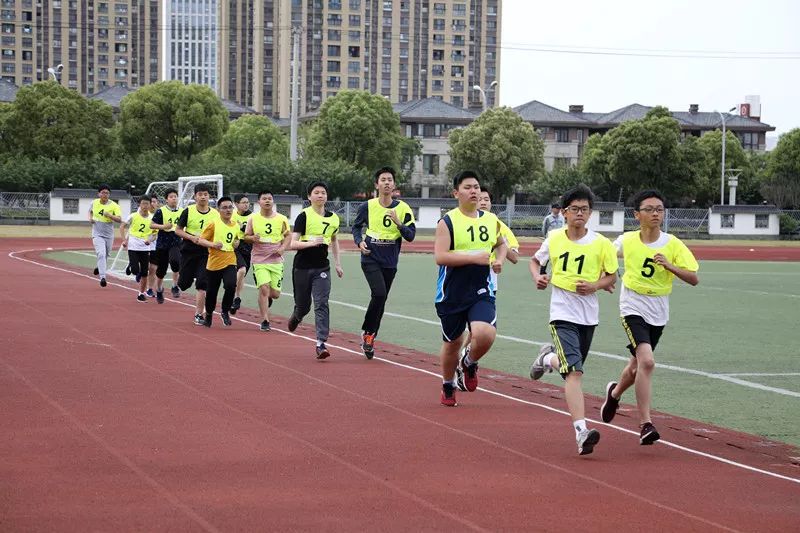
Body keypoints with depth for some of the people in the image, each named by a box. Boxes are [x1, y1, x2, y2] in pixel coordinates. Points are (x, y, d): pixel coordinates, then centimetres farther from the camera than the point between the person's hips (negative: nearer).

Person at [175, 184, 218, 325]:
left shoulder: (215, 214, -1)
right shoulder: (188, 211, -5)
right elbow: (178, 230, 0)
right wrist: (191, 237, -14)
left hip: (206, 253, 0)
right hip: (189, 251, 0)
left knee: (202, 284, -9)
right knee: (185, 283, 5)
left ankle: (199, 315, -3)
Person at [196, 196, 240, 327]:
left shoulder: (236, 225, 7)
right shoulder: (214, 224, -8)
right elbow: (200, 240, -8)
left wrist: (237, 243, 4)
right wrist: (213, 244, -24)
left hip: (230, 262, 2)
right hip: (214, 263, -2)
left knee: (230, 286, -21)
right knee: (211, 292, 9)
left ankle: (225, 312, 2)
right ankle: (208, 315, 35)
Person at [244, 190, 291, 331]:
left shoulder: (281, 219, 1)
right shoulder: (253, 218, -1)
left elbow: (288, 236, 9)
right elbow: (246, 236, 6)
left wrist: (283, 248, -8)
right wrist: (253, 238, -17)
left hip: (276, 261, 2)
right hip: (259, 260, -2)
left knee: (275, 294, 3)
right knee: (264, 288, -16)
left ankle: (267, 298, 41)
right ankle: (265, 321, -6)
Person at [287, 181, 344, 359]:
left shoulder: (333, 218, 5)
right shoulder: (304, 216, -8)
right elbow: (293, 244, -13)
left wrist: (338, 264, 21)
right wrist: (311, 242, -28)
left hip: (322, 268, 2)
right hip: (302, 267, -2)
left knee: (321, 304, -12)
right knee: (303, 306, 10)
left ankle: (321, 343, -14)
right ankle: (296, 317, 47)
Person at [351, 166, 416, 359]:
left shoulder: (403, 208, -2)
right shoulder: (367, 206, -2)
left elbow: (411, 236, -5)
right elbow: (356, 226, 14)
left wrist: (398, 223, -21)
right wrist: (359, 241, -5)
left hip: (390, 263, 2)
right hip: (370, 259, -2)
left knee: (380, 300, 10)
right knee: (379, 293, -22)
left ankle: (369, 340, 24)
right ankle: (367, 331, -3)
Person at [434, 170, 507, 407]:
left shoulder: (491, 220, 7)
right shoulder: (447, 222, -8)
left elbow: (501, 244, 27)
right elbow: (440, 257, -18)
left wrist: (500, 259, 5)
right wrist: (474, 257, -22)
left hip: (481, 291, 2)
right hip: (452, 293, -2)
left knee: (485, 334, -22)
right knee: (452, 342, 11)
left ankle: (470, 363, 13)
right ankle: (448, 386, 37)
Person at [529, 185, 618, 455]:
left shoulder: (601, 244, -3)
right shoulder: (554, 238, 0)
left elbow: (612, 276, 6)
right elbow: (535, 261, 17)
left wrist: (594, 285, -13)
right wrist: (538, 277, -4)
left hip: (589, 315, 3)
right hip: (562, 313, -2)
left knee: (572, 368, 17)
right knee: (574, 371, -18)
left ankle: (548, 358, 52)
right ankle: (581, 432, -26)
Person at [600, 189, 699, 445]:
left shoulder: (673, 244, -7)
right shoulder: (627, 240, -6)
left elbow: (693, 278, -11)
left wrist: (669, 265, -25)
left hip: (658, 314, 3)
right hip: (633, 309, -3)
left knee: (637, 364, 18)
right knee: (646, 361, -23)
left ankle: (615, 393, 52)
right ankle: (646, 424, -20)